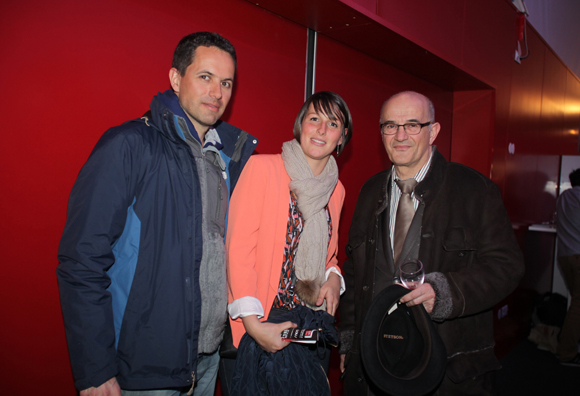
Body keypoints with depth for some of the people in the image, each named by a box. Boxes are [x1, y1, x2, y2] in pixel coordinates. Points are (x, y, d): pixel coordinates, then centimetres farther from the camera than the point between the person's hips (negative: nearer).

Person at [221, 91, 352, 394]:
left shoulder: (336, 189, 10)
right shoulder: (263, 167, -8)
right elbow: (238, 247, -13)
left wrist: (334, 277, -2)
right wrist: (252, 323, -20)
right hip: (253, 327, -5)